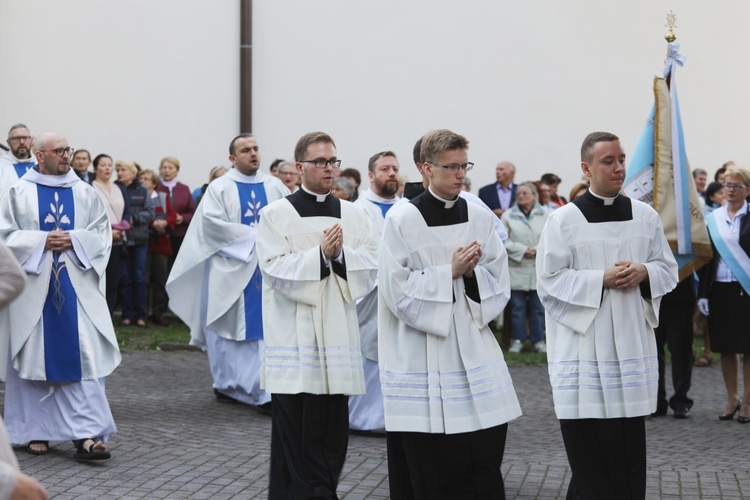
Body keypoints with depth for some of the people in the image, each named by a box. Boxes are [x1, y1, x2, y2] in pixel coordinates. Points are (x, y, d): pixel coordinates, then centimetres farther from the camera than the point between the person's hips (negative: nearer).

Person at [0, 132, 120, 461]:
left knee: (83, 356, -8)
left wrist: (74, 240, -10)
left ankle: (87, 436, -12)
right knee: (36, 356, 2)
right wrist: (42, 241, -13)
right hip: (34, 285, -1)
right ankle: (36, 432, 15)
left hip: (77, 285, 1)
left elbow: (102, 233, 8)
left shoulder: (84, 193, 9)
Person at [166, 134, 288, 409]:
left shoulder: (274, 186, 9)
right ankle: (226, 384, 16)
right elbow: (213, 222, -13)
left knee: (266, 330, -2)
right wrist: (254, 235, -15)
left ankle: (265, 391, -1)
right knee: (228, 328, 3)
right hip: (230, 268, -3)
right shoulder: (220, 188, -1)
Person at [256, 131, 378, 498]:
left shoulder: (353, 215, 10)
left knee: (332, 428, 6)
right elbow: (277, 269, -10)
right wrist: (320, 254, -19)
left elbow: (371, 266, 2)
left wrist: (340, 255, -15)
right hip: (293, 336, -4)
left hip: (337, 334, 4)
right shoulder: (276, 215, 0)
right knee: (295, 428, -4)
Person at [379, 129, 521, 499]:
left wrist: (473, 273, -11)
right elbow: (397, 291, -9)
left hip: (473, 348, 4)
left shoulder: (480, 217, 7)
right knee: (428, 470, 0)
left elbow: (500, 284, 8)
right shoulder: (402, 220, -6)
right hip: (422, 356, -4)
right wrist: (450, 272, -14)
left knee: (483, 464, 1)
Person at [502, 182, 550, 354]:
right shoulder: (508, 216, 2)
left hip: (540, 269, 1)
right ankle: (518, 339, 9)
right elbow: (503, 241, -3)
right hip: (517, 269, -1)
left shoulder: (546, 214, 5)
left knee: (538, 307, 5)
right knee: (517, 306, 2)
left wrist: (539, 250, -12)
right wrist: (522, 251, -12)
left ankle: (538, 339, 13)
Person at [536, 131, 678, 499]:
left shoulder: (645, 216, 7)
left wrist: (644, 272, -9)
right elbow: (549, 282, -6)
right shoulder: (563, 220, -5)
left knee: (629, 451, 6)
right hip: (583, 349, -4)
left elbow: (668, 270, 13)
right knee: (590, 451, -3)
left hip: (631, 343, 4)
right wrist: (602, 279, -15)